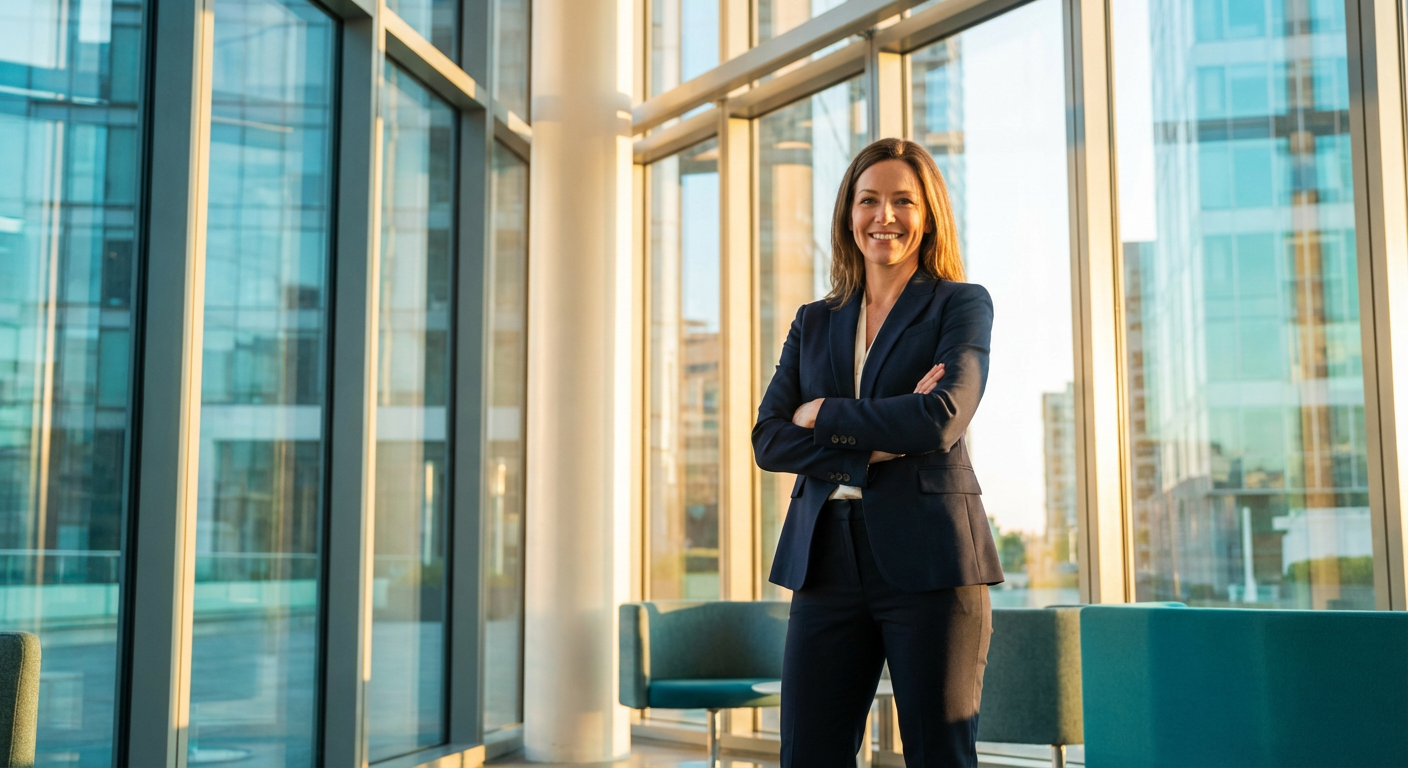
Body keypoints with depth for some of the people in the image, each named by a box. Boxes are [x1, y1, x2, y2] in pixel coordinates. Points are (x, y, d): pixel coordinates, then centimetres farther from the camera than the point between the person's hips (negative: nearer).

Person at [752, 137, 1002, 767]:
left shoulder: (962, 305, 5)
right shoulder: (814, 322, 16)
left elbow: (941, 420, -12)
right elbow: (769, 440, 4)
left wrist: (823, 414, -3)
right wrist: (871, 447, -10)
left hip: (928, 563, -3)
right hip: (829, 563, 4)